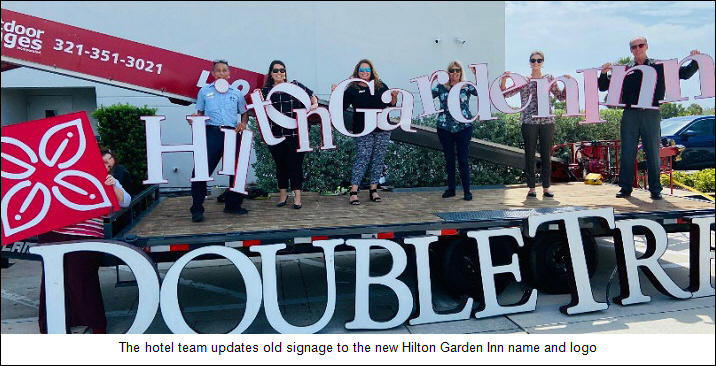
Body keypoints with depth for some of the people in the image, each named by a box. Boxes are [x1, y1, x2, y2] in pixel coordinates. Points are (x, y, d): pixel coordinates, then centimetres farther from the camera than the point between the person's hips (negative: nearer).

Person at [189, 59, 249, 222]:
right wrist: (194, 120, -6)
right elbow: (199, 113, 16)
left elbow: (244, 113, 23)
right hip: (212, 132, -2)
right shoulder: (204, 91, 14)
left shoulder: (236, 93, 18)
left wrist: (243, 124, 3)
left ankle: (233, 204, 20)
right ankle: (197, 209, -5)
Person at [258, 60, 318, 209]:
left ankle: (297, 196, 8)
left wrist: (315, 105, -7)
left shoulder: (295, 86, 6)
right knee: (280, 165, 11)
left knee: (295, 164, 0)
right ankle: (283, 194, 26)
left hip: (296, 134, -2)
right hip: (275, 135, 2)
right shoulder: (265, 91, 10)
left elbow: (312, 96, 12)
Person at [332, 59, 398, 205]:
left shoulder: (381, 86, 12)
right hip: (363, 131, -3)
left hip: (382, 129, 4)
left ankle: (373, 189, 15)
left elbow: (391, 104, 16)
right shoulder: (352, 89, 4)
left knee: (378, 159, 5)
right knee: (362, 159, -7)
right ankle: (353, 192, -2)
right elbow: (341, 106, -3)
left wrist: (394, 96, -3)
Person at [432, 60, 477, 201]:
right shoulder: (441, 87, 6)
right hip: (445, 128, 2)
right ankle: (451, 189, 21)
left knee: (463, 159, -2)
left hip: (464, 127, -2)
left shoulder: (466, 87, 2)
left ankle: (467, 191, 6)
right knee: (449, 159, 9)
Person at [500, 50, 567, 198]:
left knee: (547, 155, 3)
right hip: (529, 122, -2)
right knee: (529, 155, 1)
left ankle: (546, 187, 11)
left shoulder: (549, 79, 12)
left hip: (547, 121, 2)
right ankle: (531, 188, 9)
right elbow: (505, 94, 3)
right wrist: (503, 80, -13)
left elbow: (560, 96, 16)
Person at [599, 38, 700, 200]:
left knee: (653, 152, 0)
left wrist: (695, 62, -3)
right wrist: (604, 74, -5)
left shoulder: (659, 67, 11)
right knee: (627, 153, 1)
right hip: (630, 114, 1)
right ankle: (625, 188, 8)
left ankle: (655, 189, 6)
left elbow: (684, 73, 14)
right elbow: (603, 87, 13)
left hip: (651, 114, 0)